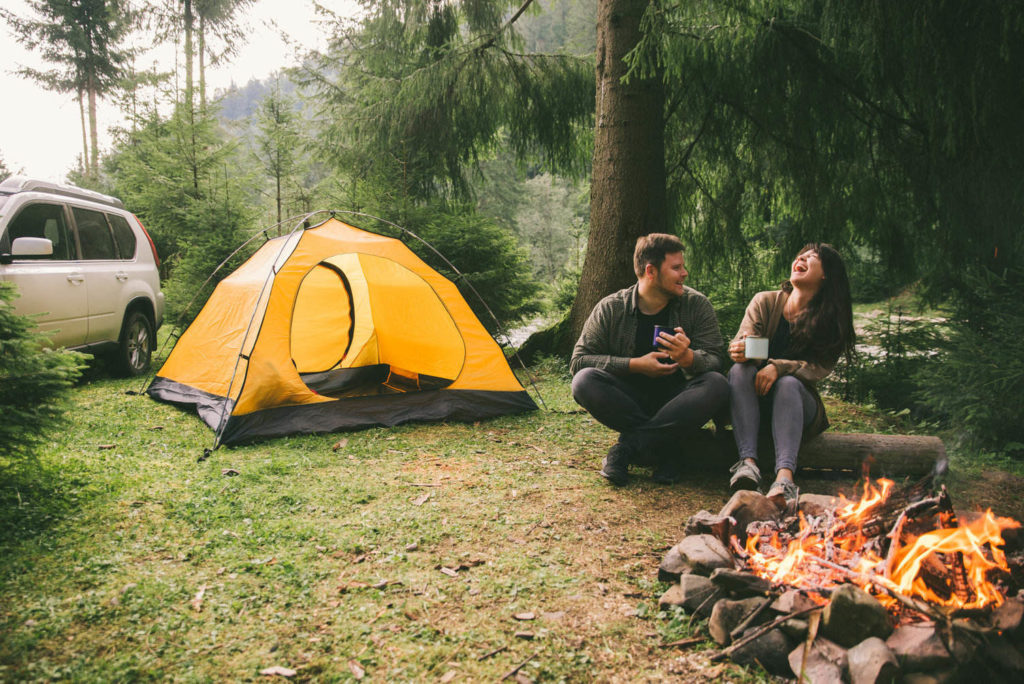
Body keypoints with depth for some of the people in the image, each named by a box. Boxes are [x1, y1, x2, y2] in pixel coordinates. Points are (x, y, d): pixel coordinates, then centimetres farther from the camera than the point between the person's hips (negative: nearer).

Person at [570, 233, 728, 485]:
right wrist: (636, 365, -18)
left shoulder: (696, 304, -2)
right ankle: (666, 448, -25)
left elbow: (716, 359, -8)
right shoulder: (610, 309, -5)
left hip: (677, 399, 1)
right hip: (632, 400, 0)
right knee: (584, 381, -28)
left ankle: (628, 446, -27)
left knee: (717, 385, -30)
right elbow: (579, 360, -8)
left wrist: (688, 358, -33)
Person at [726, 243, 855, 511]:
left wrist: (779, 367, -27)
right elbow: (741, 344, -7)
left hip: (798, 401, -1)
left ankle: (785, 477, -52)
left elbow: (820, 368, -10)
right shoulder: (765, 302, 3)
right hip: (754, 400, 1)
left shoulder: (831, 319, 0)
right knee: (740, 370, -29)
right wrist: (741, 350, -33)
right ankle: (747, 462, -43)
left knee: (788, 383, -33)